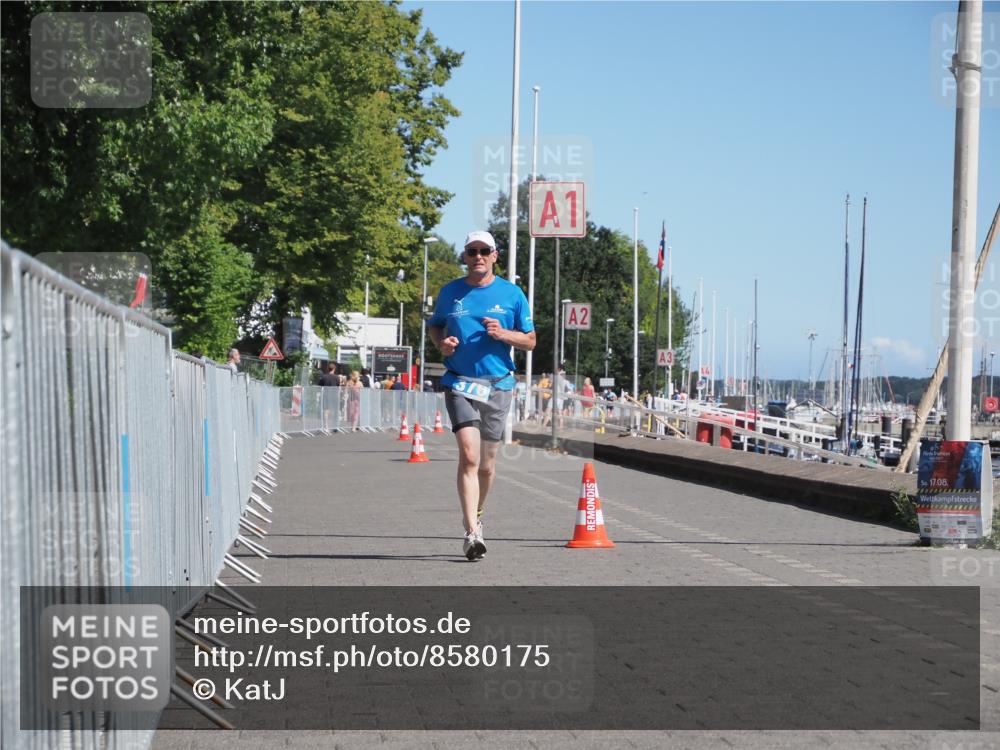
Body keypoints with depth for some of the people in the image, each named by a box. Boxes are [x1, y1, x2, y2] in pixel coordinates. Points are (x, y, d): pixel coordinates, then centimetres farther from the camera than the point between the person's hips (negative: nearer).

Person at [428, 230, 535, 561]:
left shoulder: (511, 294, 4)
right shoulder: (450, 292, 7)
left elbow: (530, 341, 8)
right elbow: (434, 325, 22)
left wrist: (503, 334, -11)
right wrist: (441, 342, -1)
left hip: (498, 385, 1)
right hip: (460, 384, -1)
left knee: (486, 463, 10)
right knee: (468, 455, -18)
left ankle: (475, 516, 35)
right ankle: (472, 533, -23)